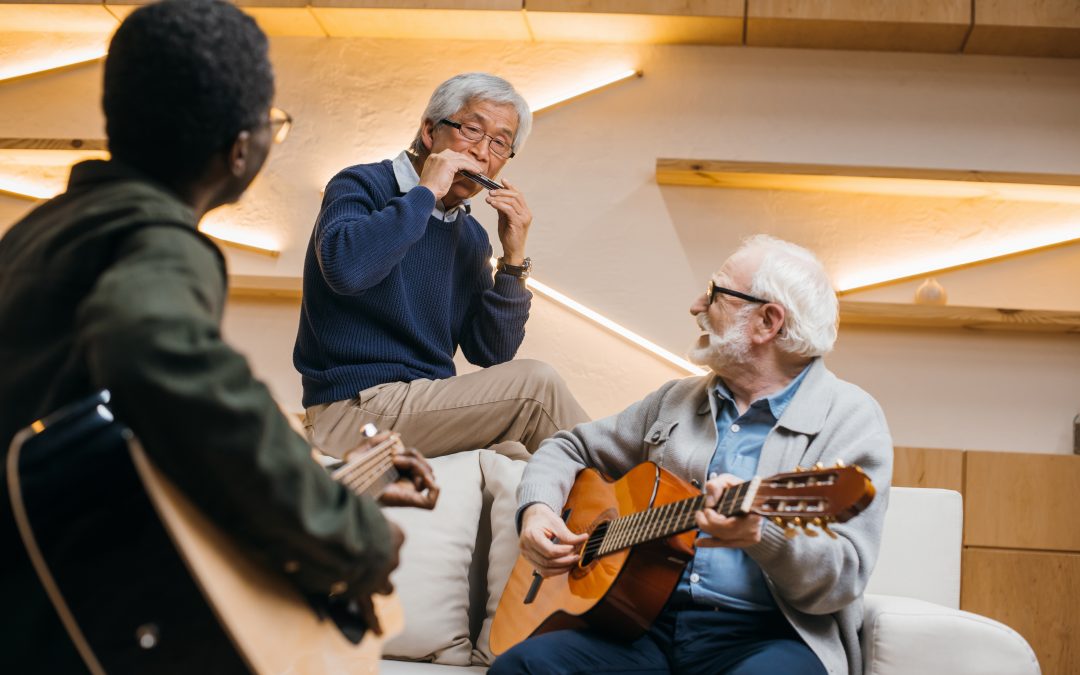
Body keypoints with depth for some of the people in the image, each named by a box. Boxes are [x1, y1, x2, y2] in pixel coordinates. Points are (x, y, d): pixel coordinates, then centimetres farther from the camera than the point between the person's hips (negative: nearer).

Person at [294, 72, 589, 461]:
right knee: (536, 383, -16)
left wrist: (513, 259, -4)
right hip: (355, 410, -7)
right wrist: (425, 192, -20)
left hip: (428, 406, 7)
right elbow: (345, 267, -29)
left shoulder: (471, 236, 13)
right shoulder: (361, 186, -5)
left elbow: (491, 354, 8)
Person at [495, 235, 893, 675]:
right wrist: (537, 508, 6)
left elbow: (844, 577, -10)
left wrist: (760, 533, -29)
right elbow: (572, 447, 28)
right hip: (647, 626, 5)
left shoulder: (849, 418, 0)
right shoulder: (678, 401, 19)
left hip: (768, 636, -5)